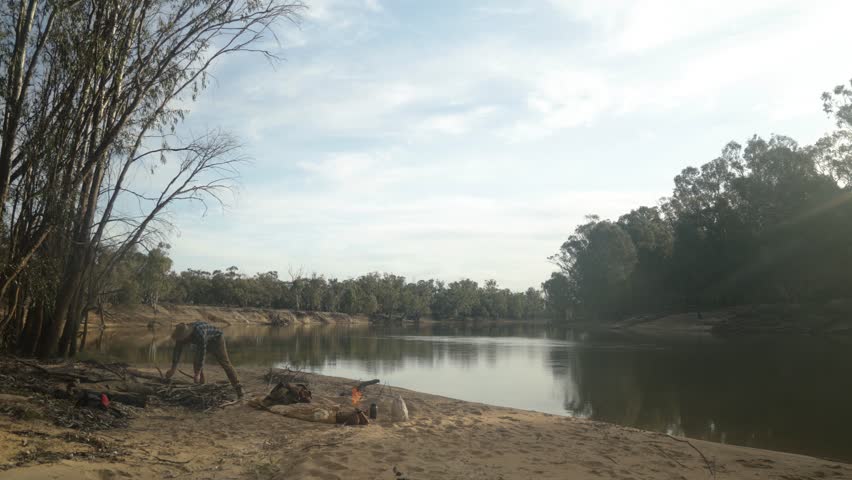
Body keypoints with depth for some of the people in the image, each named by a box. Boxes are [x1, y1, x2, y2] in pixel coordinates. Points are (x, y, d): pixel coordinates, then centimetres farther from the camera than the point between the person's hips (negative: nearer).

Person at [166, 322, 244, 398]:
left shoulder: (199, 334, -42)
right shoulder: (182, 334, -19)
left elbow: (201, 353, -40)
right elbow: (177, 351, -13)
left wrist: (198, 374, -37)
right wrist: (173, 369, -16)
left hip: (216, 339, -7)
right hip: (205, 342, 8)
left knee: (224, 362, -16)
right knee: (197, 364, -5)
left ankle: (237, 386, -18)